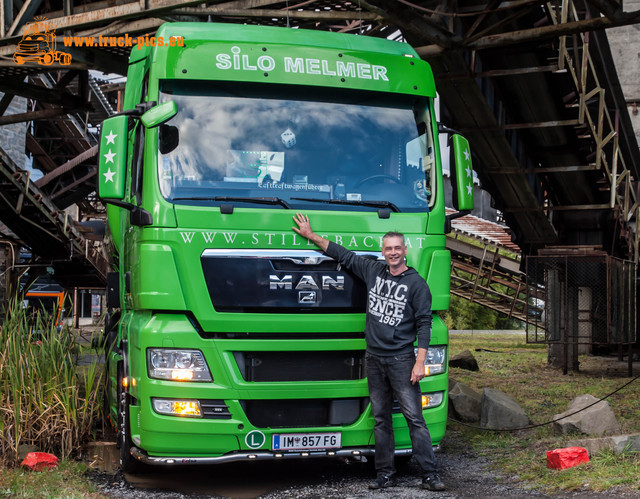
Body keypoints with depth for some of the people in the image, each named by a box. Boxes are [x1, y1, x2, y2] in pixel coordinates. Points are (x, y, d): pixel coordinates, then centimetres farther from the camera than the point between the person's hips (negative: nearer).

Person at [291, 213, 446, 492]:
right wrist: (310, 236, 21)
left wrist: (420, 362, -12)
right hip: (374, 359, 5)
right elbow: (344, 255, 19)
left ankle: (430, 475, -5)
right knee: (380, 419, 8)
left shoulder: (416, 284, -3)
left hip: (401, 359, -5)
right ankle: (385, 474, 13)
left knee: (414, 417, -7)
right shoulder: (373, 271, 10)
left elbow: (424, 324, -5)